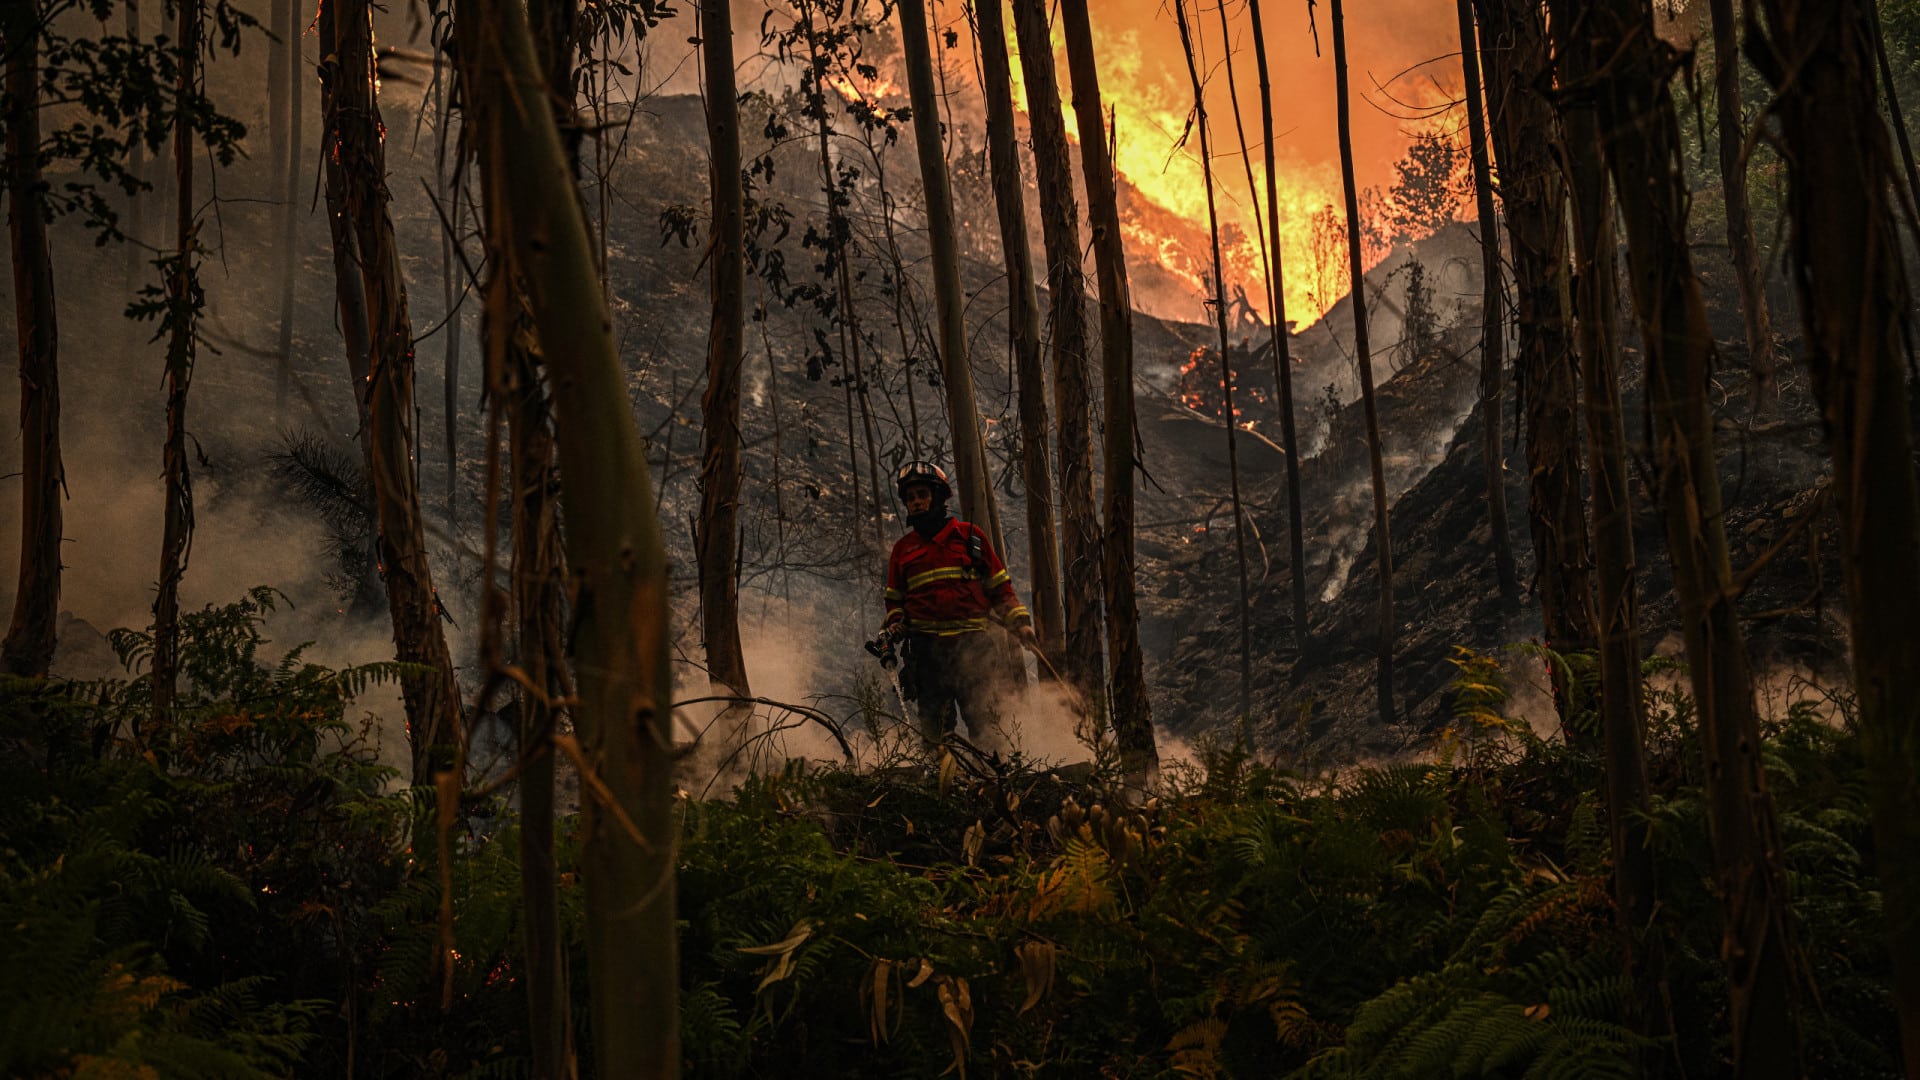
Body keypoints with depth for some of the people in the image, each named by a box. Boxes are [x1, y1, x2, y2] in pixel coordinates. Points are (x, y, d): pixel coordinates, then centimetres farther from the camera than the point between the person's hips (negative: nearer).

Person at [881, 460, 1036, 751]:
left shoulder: (969, 535, 10)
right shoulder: (903, 548, 17)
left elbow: (1000, 587, 14)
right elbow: (895, 600, 26)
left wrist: (1020, 621, 3)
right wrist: (893, 628, 7)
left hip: (972, 640, -2)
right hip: (927, 647, 2)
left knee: (985, 724, -12)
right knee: (935, 726, -1)